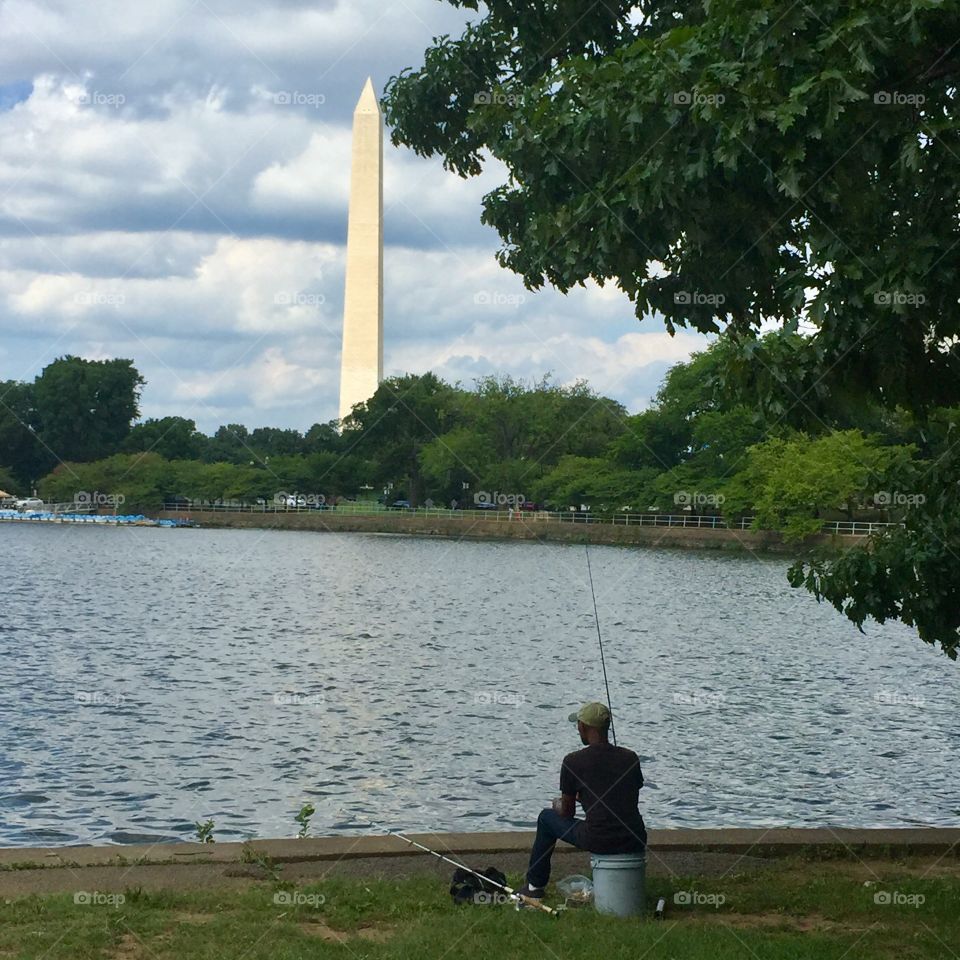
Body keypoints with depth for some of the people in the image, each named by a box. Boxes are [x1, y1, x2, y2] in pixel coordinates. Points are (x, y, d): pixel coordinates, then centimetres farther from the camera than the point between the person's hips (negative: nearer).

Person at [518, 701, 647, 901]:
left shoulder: (573, 761, -5)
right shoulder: (630, 758, 7)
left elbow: (567, 813, 5)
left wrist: (558, 805, 30)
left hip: (599, 842, -4)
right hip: (635, 842, 4)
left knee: (547, 818, 23)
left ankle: (535, 885, 32)